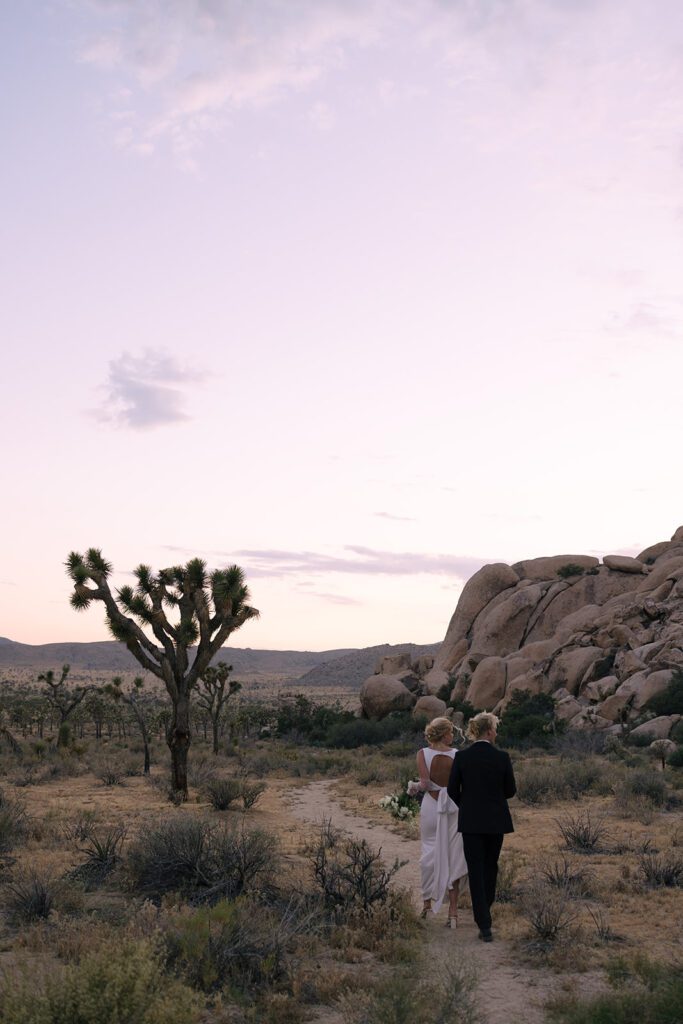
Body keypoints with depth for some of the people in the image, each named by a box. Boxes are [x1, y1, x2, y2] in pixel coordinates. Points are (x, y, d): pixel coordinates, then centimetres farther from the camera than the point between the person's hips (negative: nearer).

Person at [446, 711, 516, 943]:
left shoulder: (461, 757, -7)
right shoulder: (502, 757, -9)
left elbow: (452, 790, 0)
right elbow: (510, 791, -1)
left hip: (471, 821, 0)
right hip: (496, 820, 1)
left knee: (476, 871, 1)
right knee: (491, 867, 20)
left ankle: (485, 925, -6)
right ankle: (485, 910, 36)